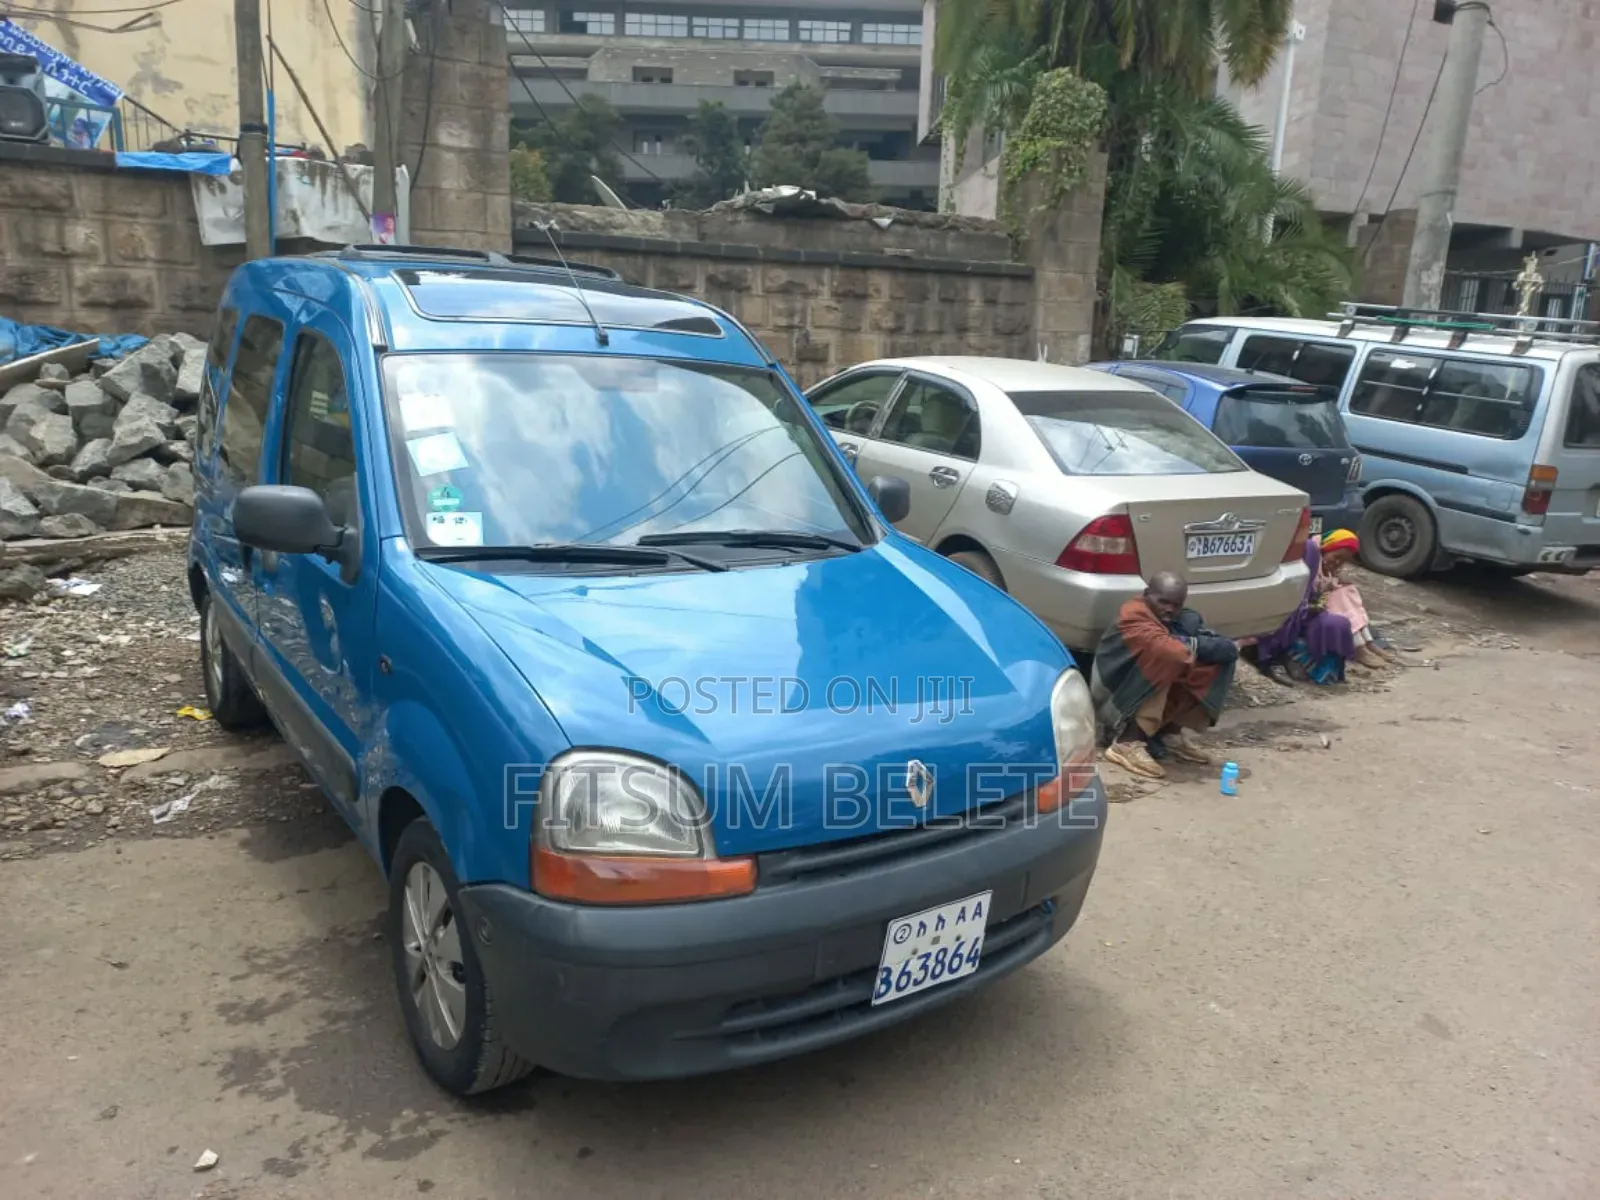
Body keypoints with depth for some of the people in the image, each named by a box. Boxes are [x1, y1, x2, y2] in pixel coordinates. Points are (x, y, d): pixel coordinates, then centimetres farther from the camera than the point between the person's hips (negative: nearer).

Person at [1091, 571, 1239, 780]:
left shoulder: (1186, 620, 3)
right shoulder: (1133, 615, -20)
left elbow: (1230, 649, -7)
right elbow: (1171, 651, -36)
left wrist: (1193, 644, -23)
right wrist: (1190, 648, -18)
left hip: (1162, 702, 7)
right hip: (1116, 704, -7)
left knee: (1221, 659, -5)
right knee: (1164, 657, -33)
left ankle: (1174, 731, 2)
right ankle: (1127, 742, -27)